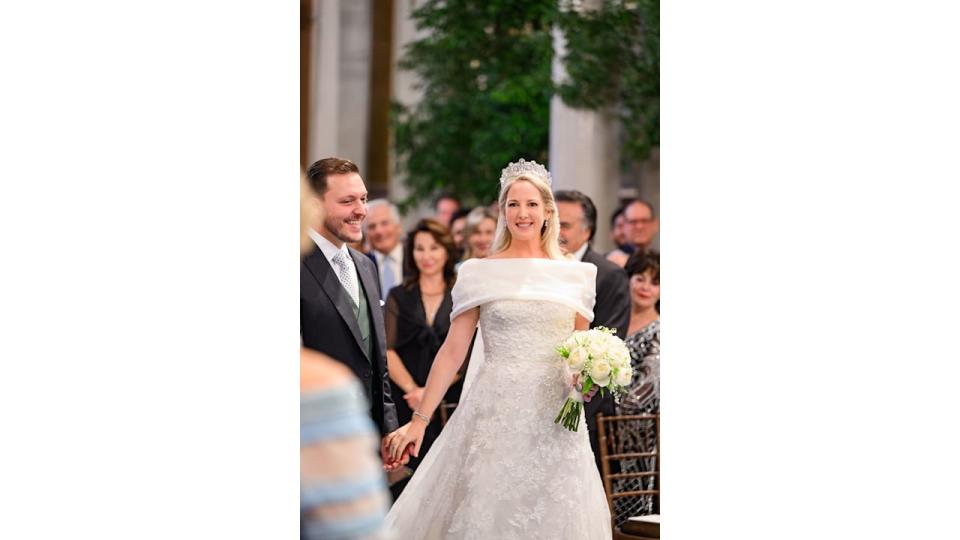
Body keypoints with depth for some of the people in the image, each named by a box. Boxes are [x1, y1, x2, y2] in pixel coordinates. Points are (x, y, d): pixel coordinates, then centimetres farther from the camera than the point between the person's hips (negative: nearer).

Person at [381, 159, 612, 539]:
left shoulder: (574, 275, 8)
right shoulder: (480, 273, 2)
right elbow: (453, 350, 0)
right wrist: (419, 420, -5)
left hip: (555, 418, 2)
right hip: (494, 412, -2)